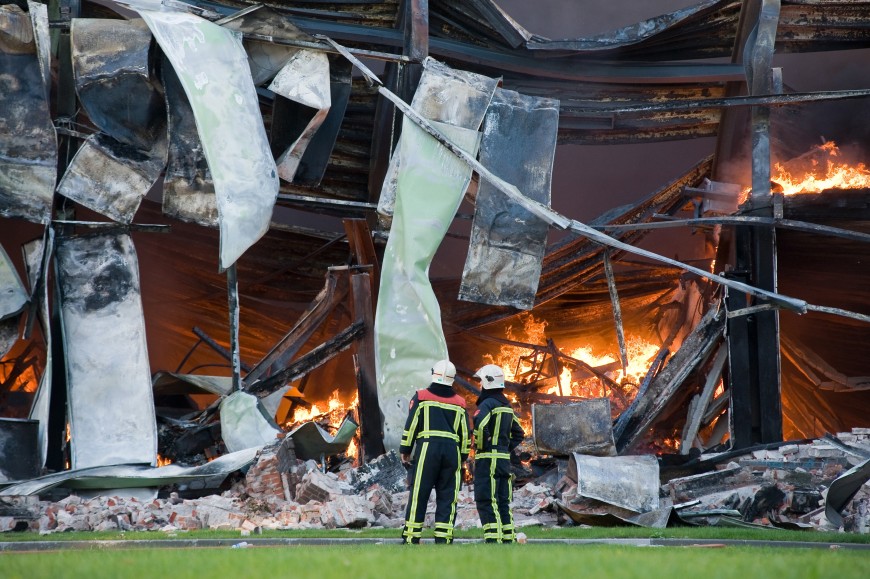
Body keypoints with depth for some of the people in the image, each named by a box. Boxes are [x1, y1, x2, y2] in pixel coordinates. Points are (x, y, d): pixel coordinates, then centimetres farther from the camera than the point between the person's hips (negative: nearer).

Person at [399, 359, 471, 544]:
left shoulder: (421, 397, 2)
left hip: (427, 449, -2)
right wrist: (463, 456, 21)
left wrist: (405, 450, 8)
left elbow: (411, 425, -1)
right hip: (452, 450, 3)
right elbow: (466, 433, 13)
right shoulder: (459, 403, 12)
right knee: (447, 497, 6)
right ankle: (443, 538, 2)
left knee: (419, 494, -1)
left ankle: (411, 537, -3)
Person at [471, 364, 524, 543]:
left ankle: (493, 539, -12)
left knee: (486, 503, -7)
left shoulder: (487, 404, -11)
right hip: (505, 459, 8)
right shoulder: (507, 406, 15)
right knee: (503, 502, 12)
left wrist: (481, 446, -15)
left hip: (487, 459, -8)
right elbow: (519, 434, 22)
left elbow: (480, 425, -30)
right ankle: (508, 539, 13)